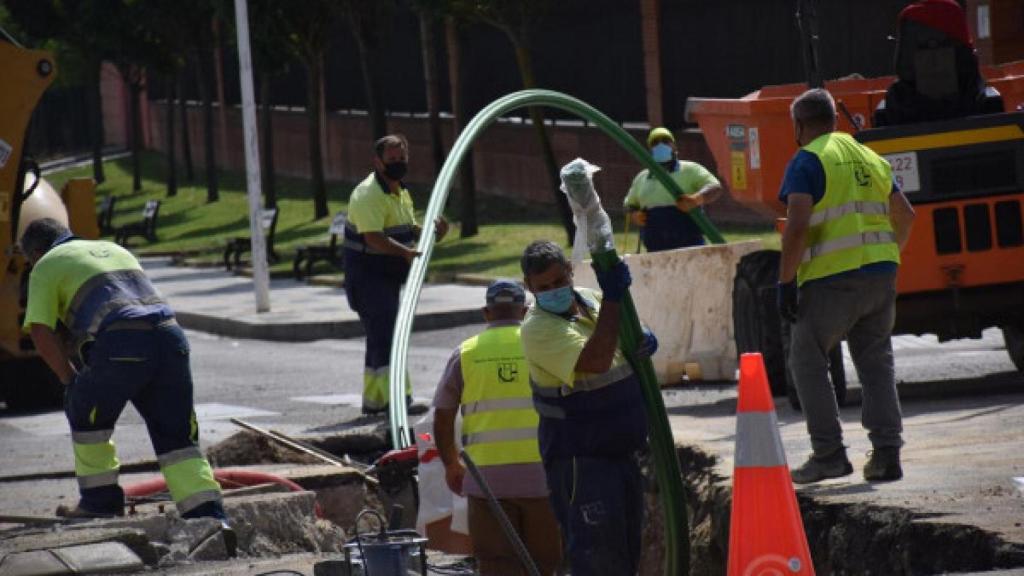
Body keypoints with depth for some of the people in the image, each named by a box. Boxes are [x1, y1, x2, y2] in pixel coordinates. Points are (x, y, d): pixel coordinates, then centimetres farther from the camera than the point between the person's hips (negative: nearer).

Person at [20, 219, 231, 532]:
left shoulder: (48, 265, 15)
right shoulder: (114, 249, 35)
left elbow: (41, 331, 3)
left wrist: (70, 379, 14)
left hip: (121, 344, -5)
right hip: (169, 334, 5)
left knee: (85, 414, 21)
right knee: (177, 439, 8)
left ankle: (101, 501, 27)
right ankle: (210, 517, -6)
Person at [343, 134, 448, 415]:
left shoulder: (401, 194, 15)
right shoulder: (368, 194, -17)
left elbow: (410, 231, 22)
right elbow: (374, 237, -29)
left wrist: (433, 233, 1)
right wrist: (405, 252, -41)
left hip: (389, 277, 10)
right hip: (367, 274, -10)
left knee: (380, 338, 15)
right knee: (386, 334, -17)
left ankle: (373, 399, 23)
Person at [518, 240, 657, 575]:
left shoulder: (592, 301, 6)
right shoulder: (538, 328, -18)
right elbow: (596, 360, -31)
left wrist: (644, 341, -3)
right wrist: (613, 298, -31)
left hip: (622, 448, 8)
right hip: (578, 456, -8)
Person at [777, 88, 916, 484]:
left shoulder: (808, 162, -6)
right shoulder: (869, 159, 17)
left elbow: (797, 226, -16)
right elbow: (905, 216, 23)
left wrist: (786, 282, -12)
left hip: (833, 279, -6)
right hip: (881, 274, 6)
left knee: (807, 361, 5)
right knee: (876, 363, 11)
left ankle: (829, 454, 0)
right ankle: (886, 454, 4)